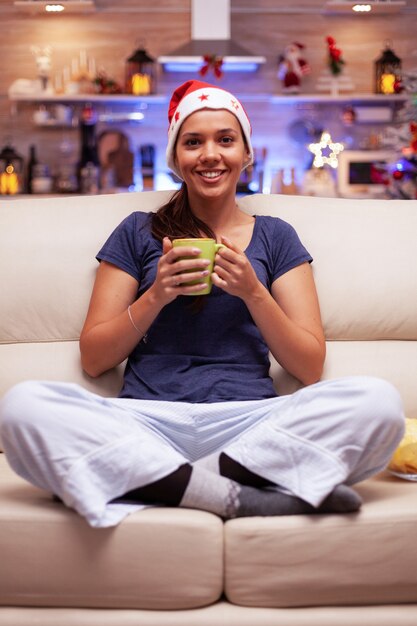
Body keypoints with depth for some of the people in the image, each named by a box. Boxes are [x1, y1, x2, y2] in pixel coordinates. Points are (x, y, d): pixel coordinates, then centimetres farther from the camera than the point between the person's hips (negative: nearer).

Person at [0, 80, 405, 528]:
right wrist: (156, 295, -4)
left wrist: (253, 292, -5)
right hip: (148, 422, 1)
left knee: (378, 401, -26)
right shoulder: (138, 233, 16)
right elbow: (93, 360, 11)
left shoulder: (275, 237, 17)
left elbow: (310, 369, 9)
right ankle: (237, 494, -28)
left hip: (249, 425, 0)